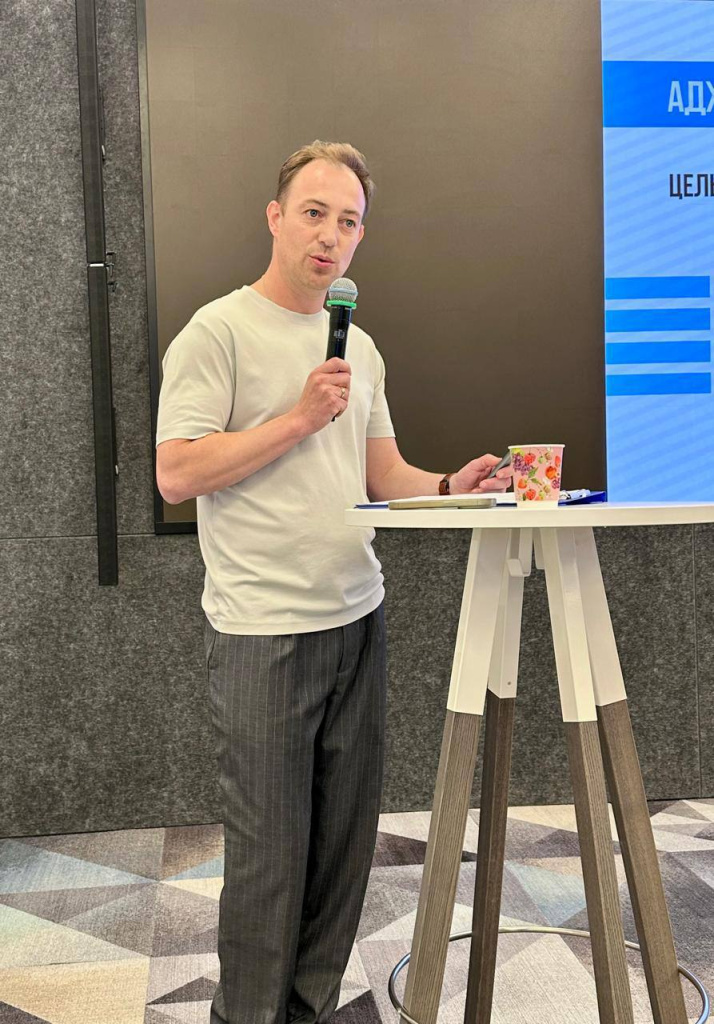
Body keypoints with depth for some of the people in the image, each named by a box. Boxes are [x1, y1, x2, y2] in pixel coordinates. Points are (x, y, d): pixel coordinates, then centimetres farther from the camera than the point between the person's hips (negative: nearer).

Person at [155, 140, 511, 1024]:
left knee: (344, 842, 14)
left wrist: (450, 487, -2)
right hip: (263, 629, -7)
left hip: (357, 620, 7)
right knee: (270, 851, 1)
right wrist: (299, 418, -16)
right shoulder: (219, 331, -6)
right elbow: (175, 475, -14)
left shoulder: (359, 347, 15)